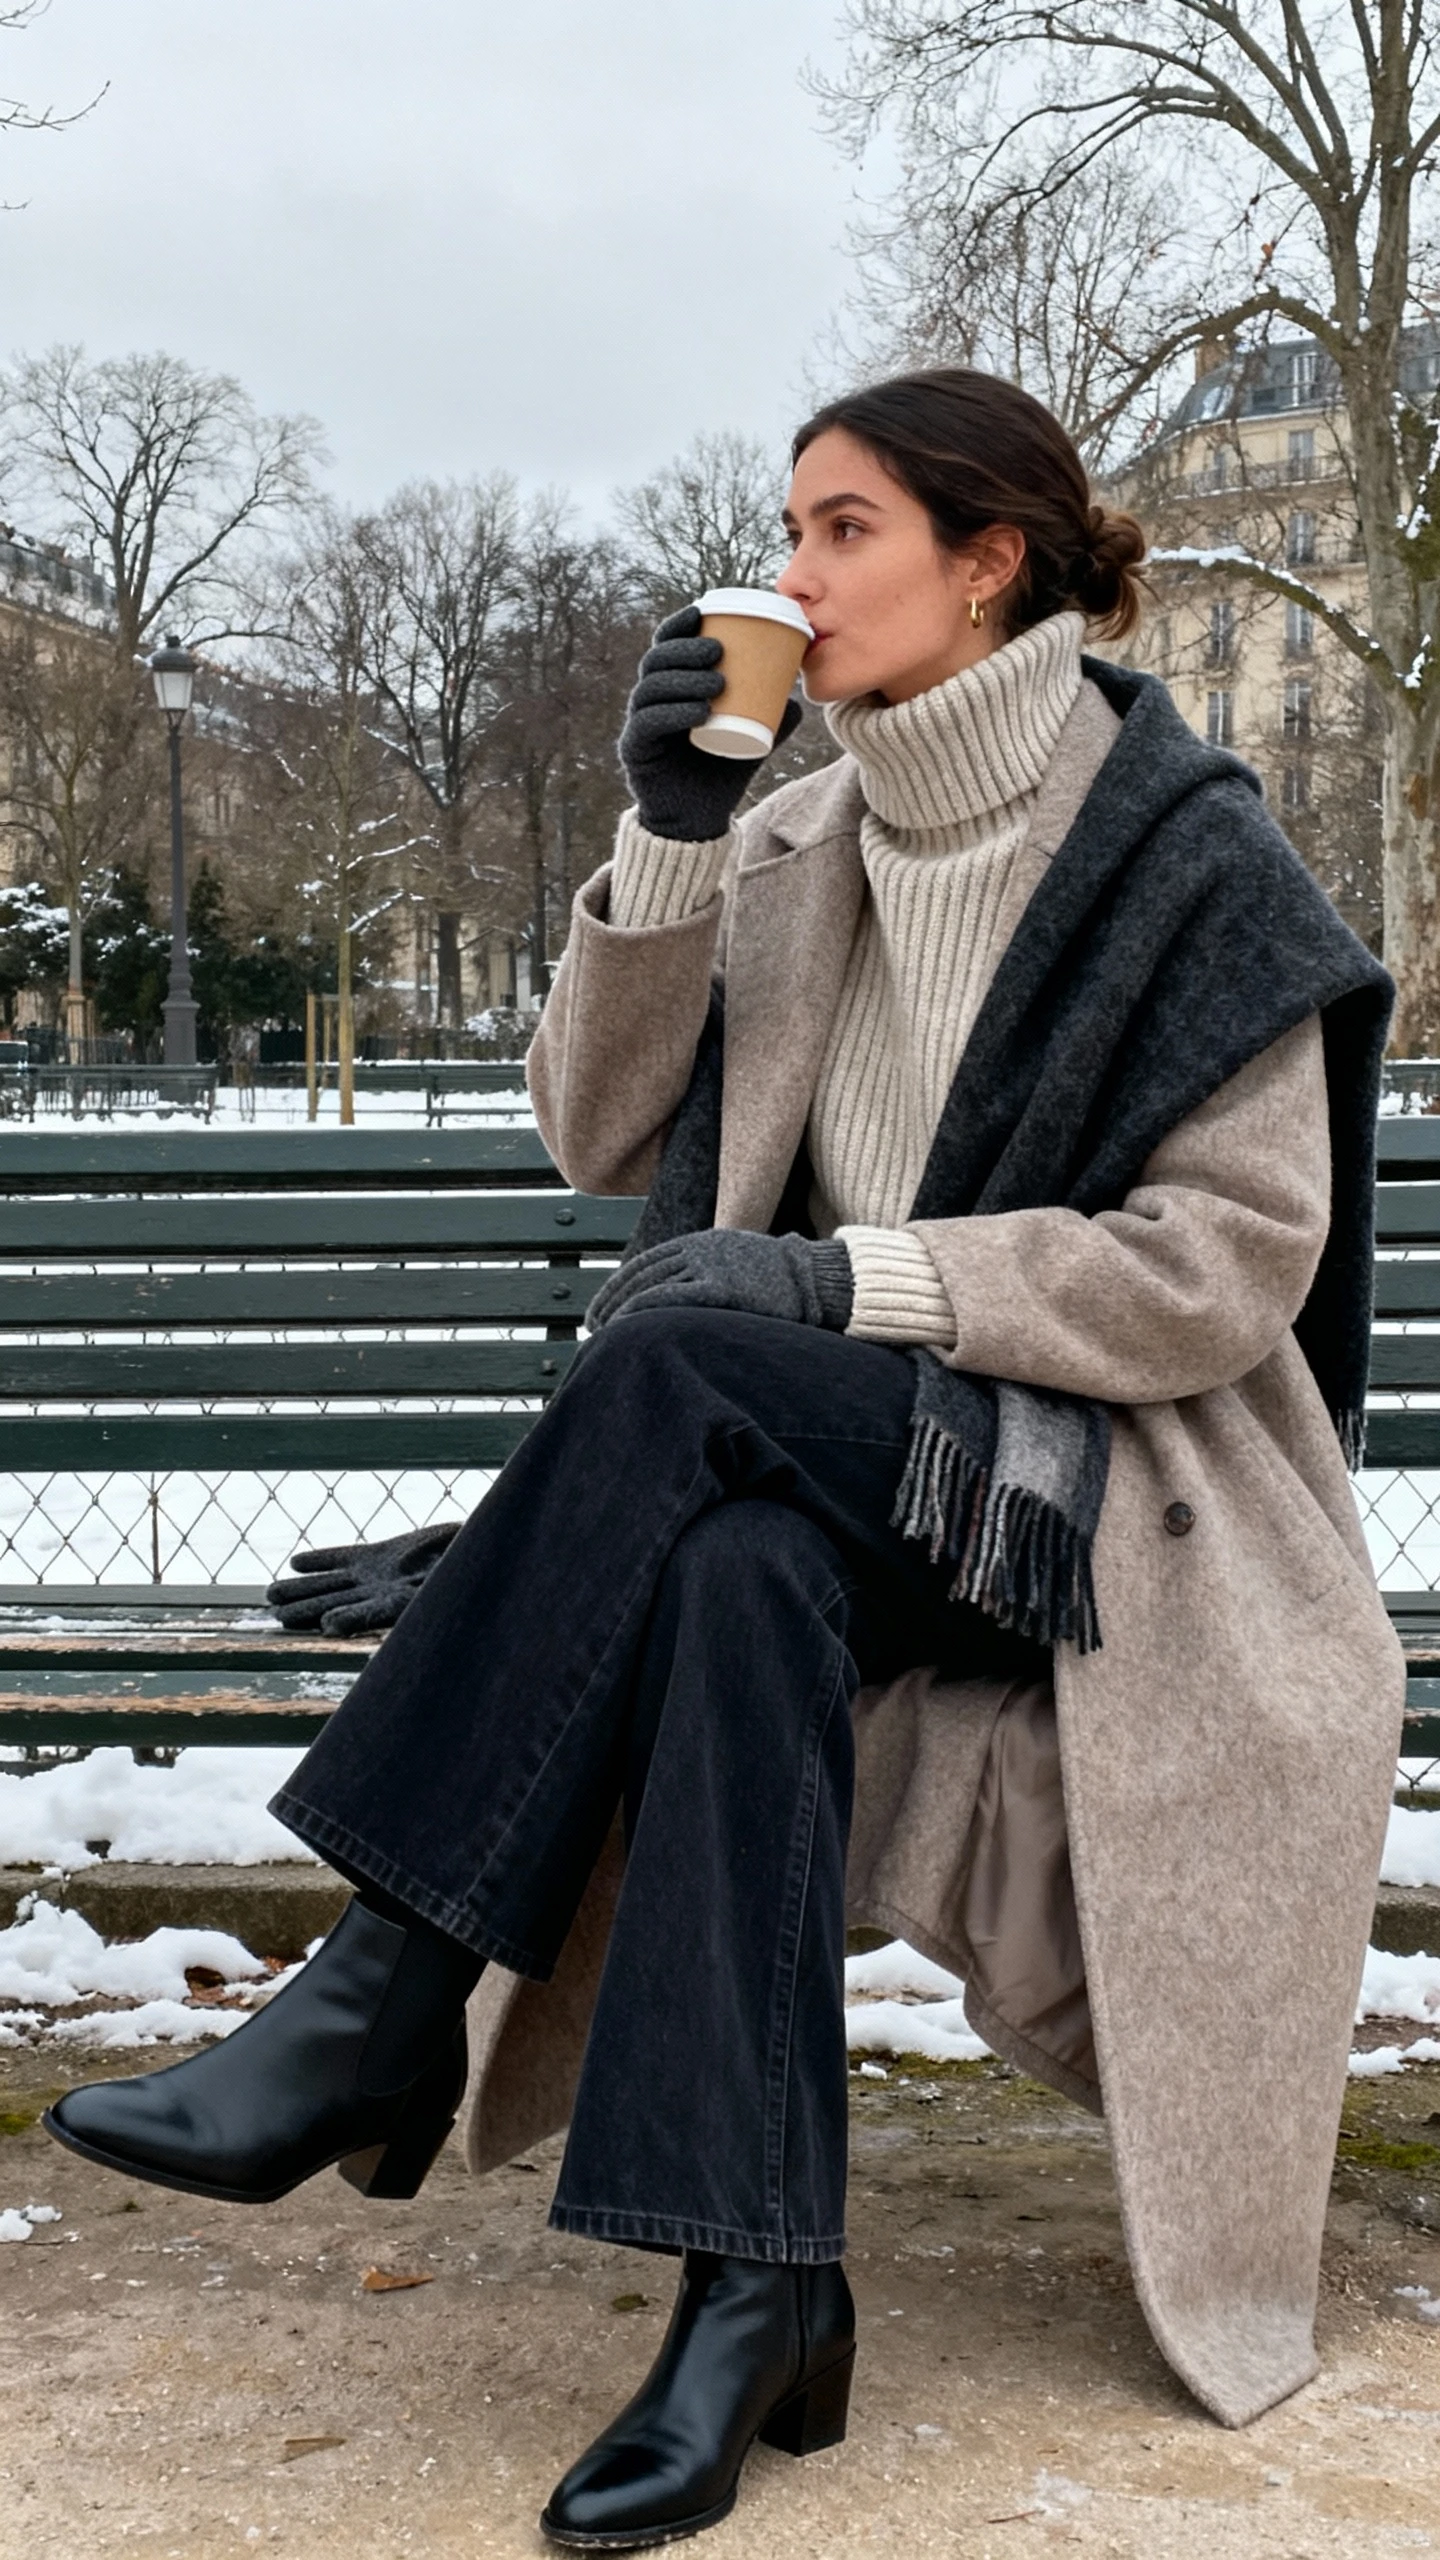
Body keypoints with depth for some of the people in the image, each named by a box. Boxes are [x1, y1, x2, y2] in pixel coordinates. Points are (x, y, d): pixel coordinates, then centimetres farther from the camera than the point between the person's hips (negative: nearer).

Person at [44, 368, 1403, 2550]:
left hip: (1116, 1496, -4)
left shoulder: (1184, 857, -6)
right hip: (852, 1476, 5)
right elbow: (605, 1136, 8)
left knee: (675, 1362, -30)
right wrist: (671, 840, -5)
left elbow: (1235, 1264, -12)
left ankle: (385, 2003, -27)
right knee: (740, 1578, -32)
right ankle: (756, 2287, -30)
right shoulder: (805, 852, 12)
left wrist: (853, 1278, -20)